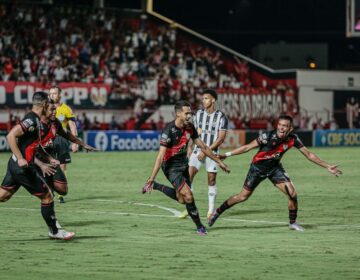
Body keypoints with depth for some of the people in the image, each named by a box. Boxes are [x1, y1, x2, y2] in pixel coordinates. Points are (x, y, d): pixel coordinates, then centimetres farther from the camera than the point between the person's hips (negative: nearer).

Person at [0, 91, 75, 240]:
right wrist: (20, 159, -28)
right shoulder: (31, 120, -17)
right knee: (47, 196, 3)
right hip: (23, 167, -9)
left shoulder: (35, 120, 12)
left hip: (16, 165, 9)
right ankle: (54, 231, 15)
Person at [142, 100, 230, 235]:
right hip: (171, 167, -8)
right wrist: (152, 178, -32)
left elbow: (203, 147, 9)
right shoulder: (169, 130, -25)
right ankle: (199, 227, 0)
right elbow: (160, 155, -29)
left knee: (181, 199, 13)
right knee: (188, 196, -16)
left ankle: (155, 187, 31)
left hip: (183, 165, 8)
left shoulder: (190, 128, -4)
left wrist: (219, 162, 11)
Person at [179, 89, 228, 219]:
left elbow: (221, 138, -10)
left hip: (212, 151, -3)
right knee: (188, 176, -10)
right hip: (198, 150, 3)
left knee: (211, 180, 1)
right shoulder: (198, 114, 6)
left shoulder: (221, 117, -6)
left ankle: (211, 210, 12)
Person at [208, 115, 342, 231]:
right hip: (258, 168, -3)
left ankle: (292, 222, 10)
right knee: (243, 196, 0)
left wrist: (328, 167, -7)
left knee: (292, 194, -12)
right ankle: (217, 212, 19)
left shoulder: (293, 139, -17)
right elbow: (248, 147, -20)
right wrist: (227, 155, -23)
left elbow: (308, 154, -7)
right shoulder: (267, 136, -28)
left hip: (275, 168, 3)